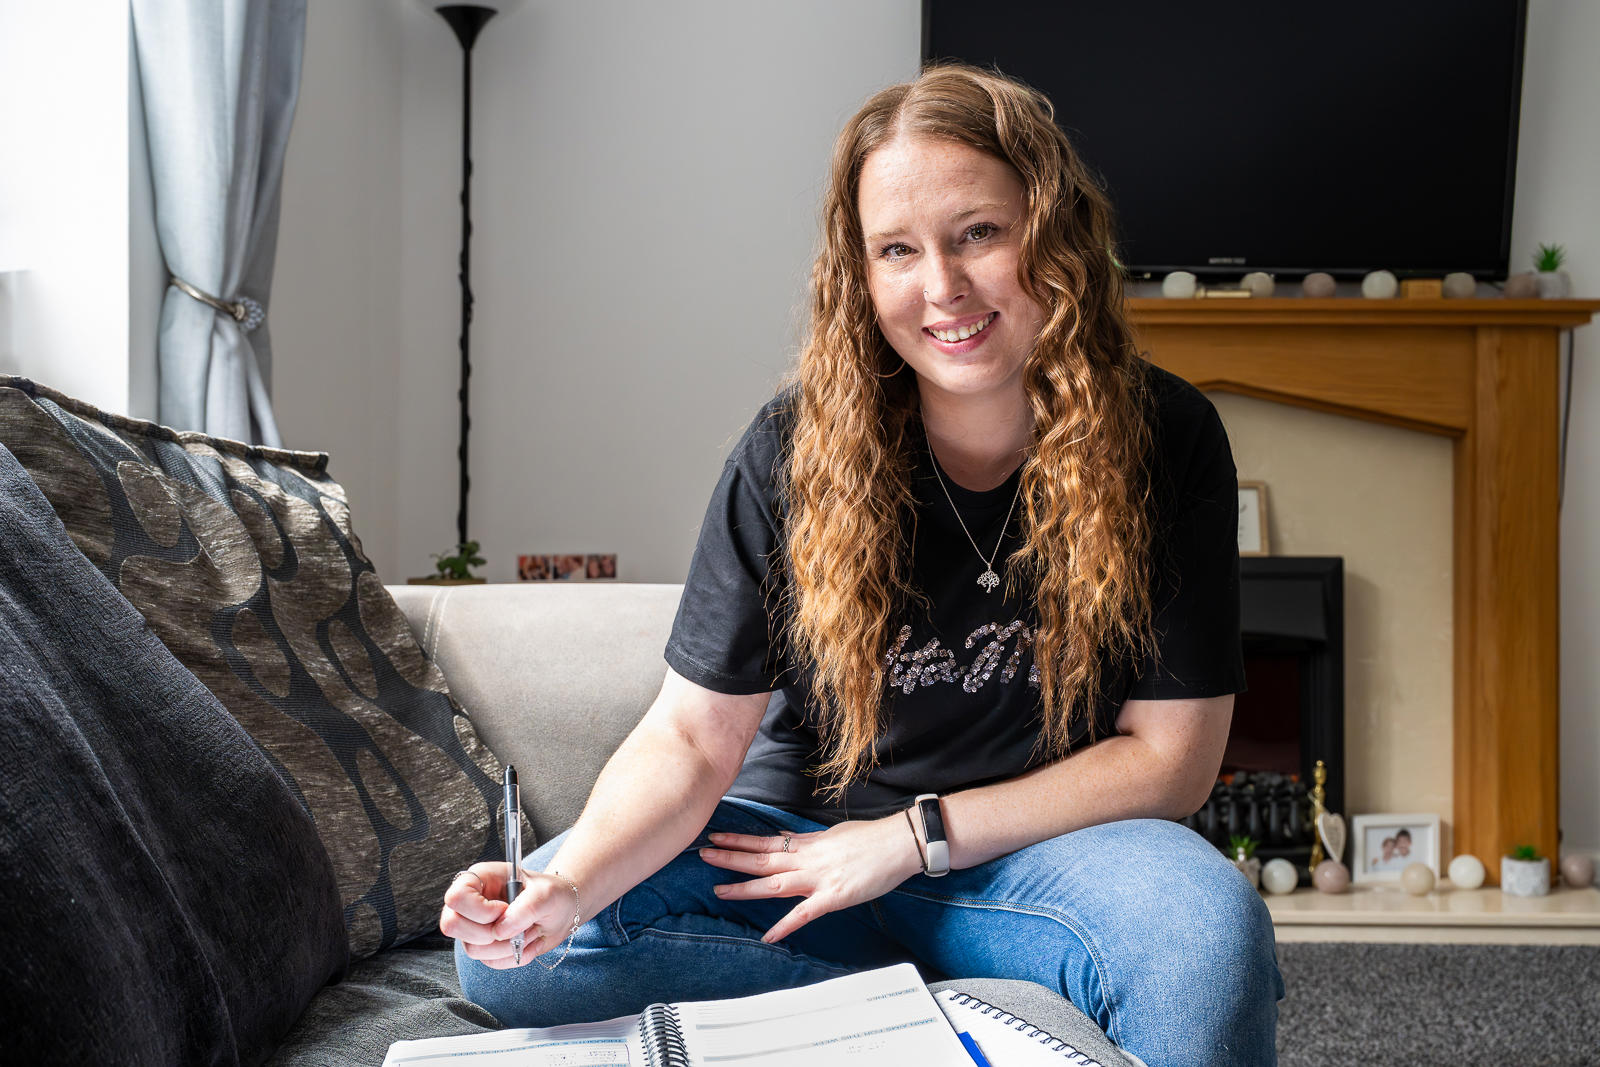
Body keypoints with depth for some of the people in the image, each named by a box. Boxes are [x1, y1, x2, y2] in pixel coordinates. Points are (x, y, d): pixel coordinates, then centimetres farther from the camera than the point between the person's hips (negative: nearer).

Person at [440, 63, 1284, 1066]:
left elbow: (1171, 755, -8)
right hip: (805, 836, 3)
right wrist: (571, 885, -30)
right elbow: (693, 737, -10)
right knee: (513, 953, -21)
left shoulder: (1164, 440, -11)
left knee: (1212, 922, -36)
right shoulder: (795, 451, -10)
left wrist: (918, 835, -13)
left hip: (1035, 851, -2)